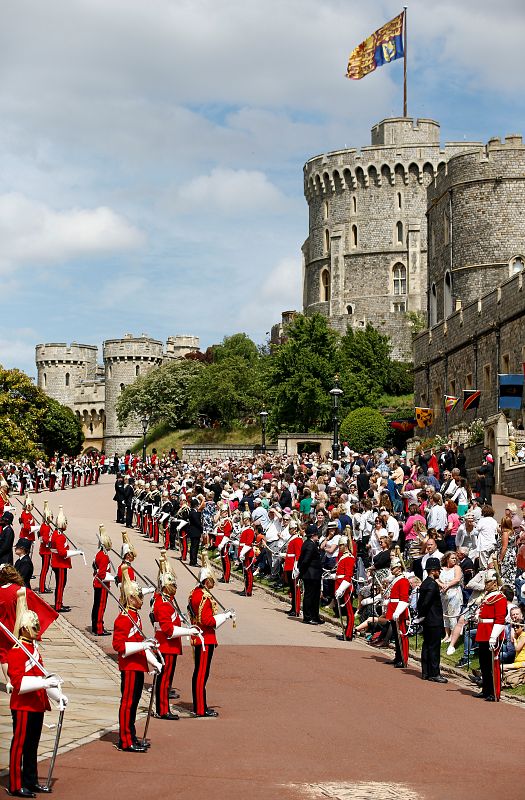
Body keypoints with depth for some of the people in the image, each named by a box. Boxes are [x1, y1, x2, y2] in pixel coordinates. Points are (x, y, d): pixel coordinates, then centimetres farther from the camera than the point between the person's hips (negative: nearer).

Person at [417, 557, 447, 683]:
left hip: (426, 621, 10)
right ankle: (434, 674, -3)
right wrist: (423, 614, -11)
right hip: (434, 621, -10)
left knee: (426, 646, 12)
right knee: (434, 647, -6)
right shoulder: (433, 584, -17)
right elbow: (426, 602, -24)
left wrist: (421, 614, 14)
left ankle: (426, 672, 17)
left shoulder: (424, 584, 13)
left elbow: (420, 601, 15)